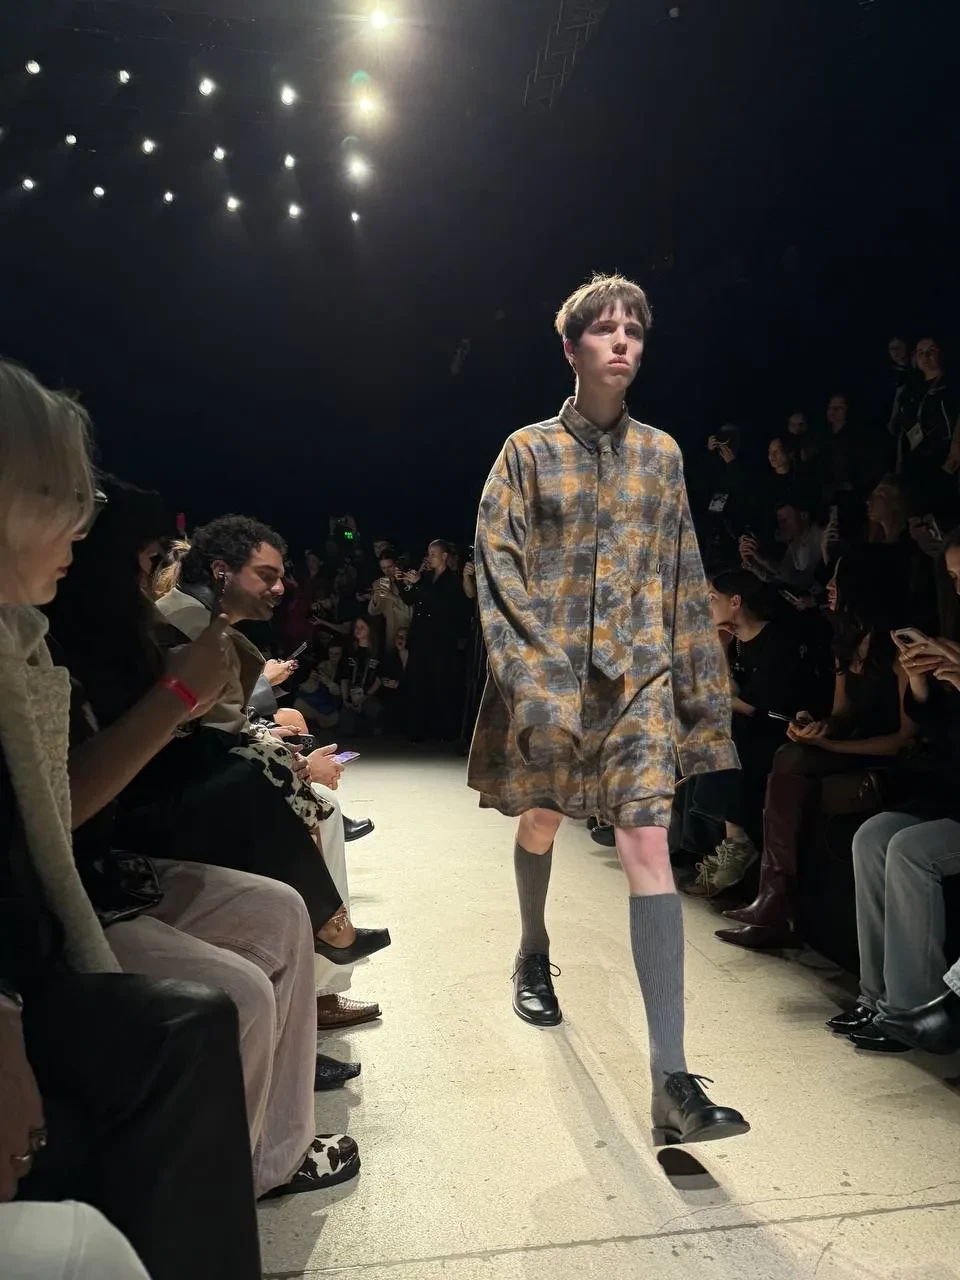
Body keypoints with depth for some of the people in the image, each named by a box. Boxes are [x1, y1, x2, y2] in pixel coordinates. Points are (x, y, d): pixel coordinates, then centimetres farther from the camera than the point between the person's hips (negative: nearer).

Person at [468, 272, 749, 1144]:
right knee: (541, 824, 16)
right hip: (548, 673, -1)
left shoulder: (661, 454, 9)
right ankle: (534, 955, 47)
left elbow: (684, 579, 9)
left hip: (640, 676, 1)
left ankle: (672, 1080, -9)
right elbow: (499, 572, -6)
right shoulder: (529, 451, 1)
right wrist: (529, 683, -16)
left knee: (650, 851, -10)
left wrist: (697, 685, 6)